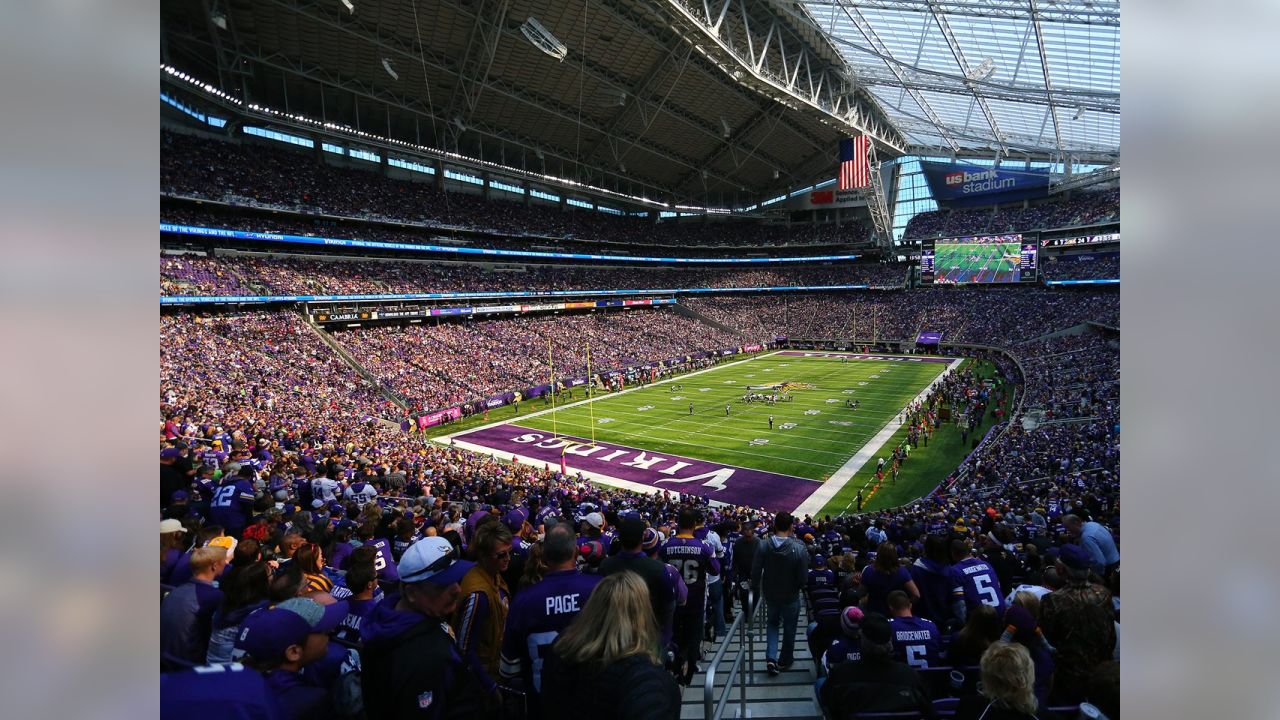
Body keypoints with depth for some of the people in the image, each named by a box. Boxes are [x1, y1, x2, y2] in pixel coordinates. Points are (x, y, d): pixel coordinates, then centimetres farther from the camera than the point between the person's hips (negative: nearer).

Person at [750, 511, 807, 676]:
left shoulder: (763, 546, -18)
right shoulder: (798, 548, -24)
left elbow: (755, 571, -11)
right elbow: (803, 576, -18)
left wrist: (755, 589, 6)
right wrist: (798, 587, 5)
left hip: (770, 593, 2)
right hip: (790, 595, -2)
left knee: (772, 622, 25)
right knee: (789, 627, 20)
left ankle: (771, 657, 12)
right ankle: (784, 661, 35)